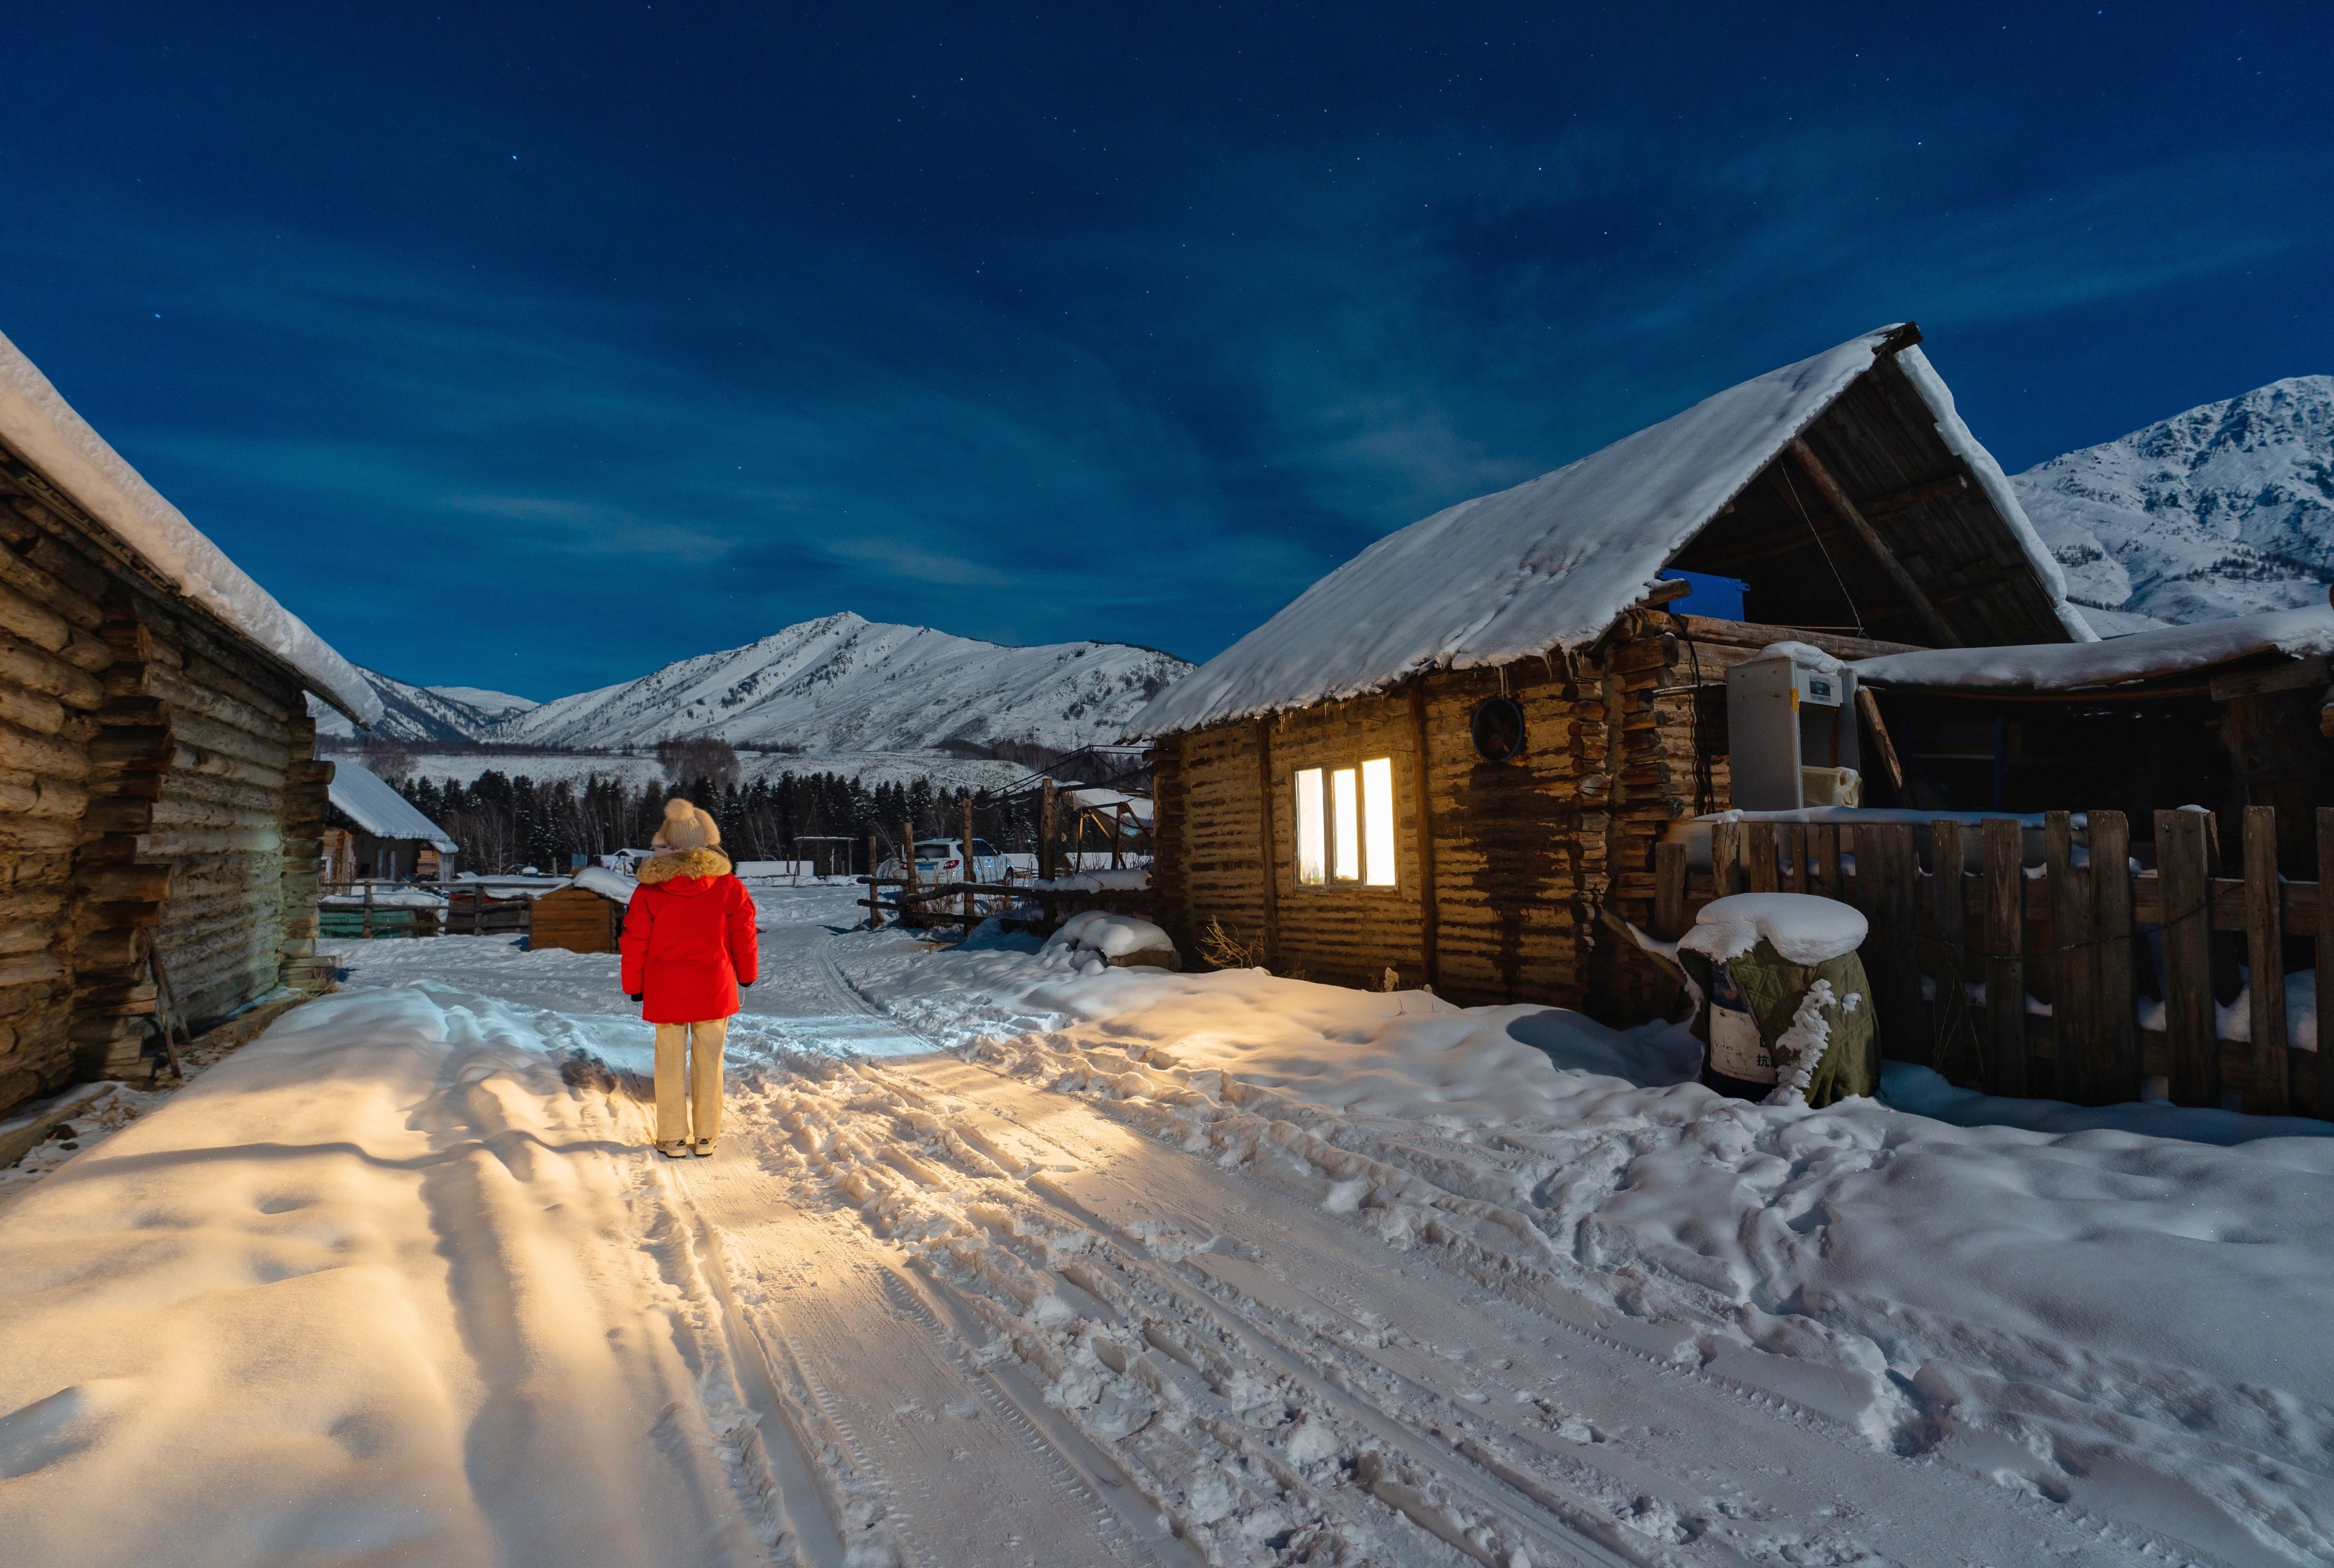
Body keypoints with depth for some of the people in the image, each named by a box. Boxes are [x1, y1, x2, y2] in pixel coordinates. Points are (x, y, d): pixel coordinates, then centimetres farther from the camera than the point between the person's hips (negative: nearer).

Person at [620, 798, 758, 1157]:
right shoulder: (729, 887, -6)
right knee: (708, 1063, 9)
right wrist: (747, 974, 17)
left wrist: (634, 985, 13)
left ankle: (673, 1138, 17)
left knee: (671, 1064, 10)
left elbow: (635, 942, 0)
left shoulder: (649, 889, -5)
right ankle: (706, 1137, 17)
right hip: (714, 990, 0)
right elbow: (743, 935, 2)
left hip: (665, 992, 0)